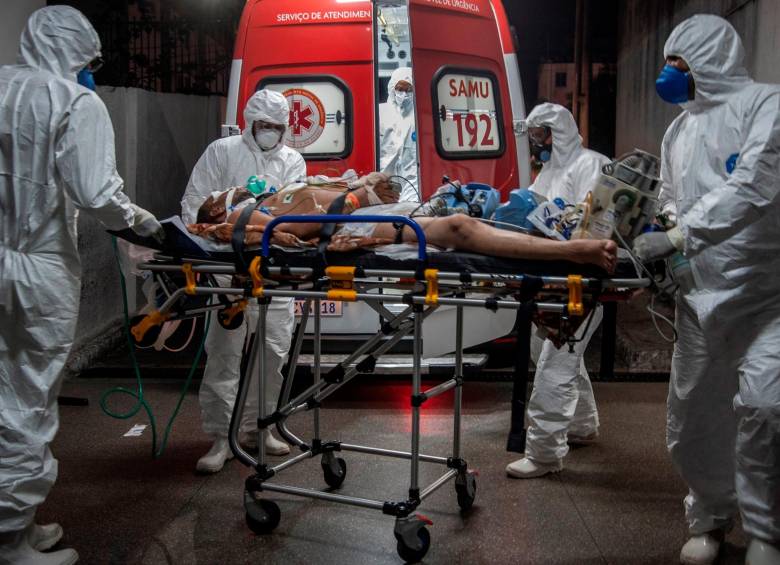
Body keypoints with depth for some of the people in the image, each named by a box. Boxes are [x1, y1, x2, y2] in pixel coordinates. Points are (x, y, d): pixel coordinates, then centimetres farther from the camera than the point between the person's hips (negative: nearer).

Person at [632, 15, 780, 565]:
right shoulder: (679, 131, 17)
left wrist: (678, 237, -24)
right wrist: (654, 234, -1)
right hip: (701, 297, 6)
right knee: (690, 418, 9)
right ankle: (710, 518, 32)